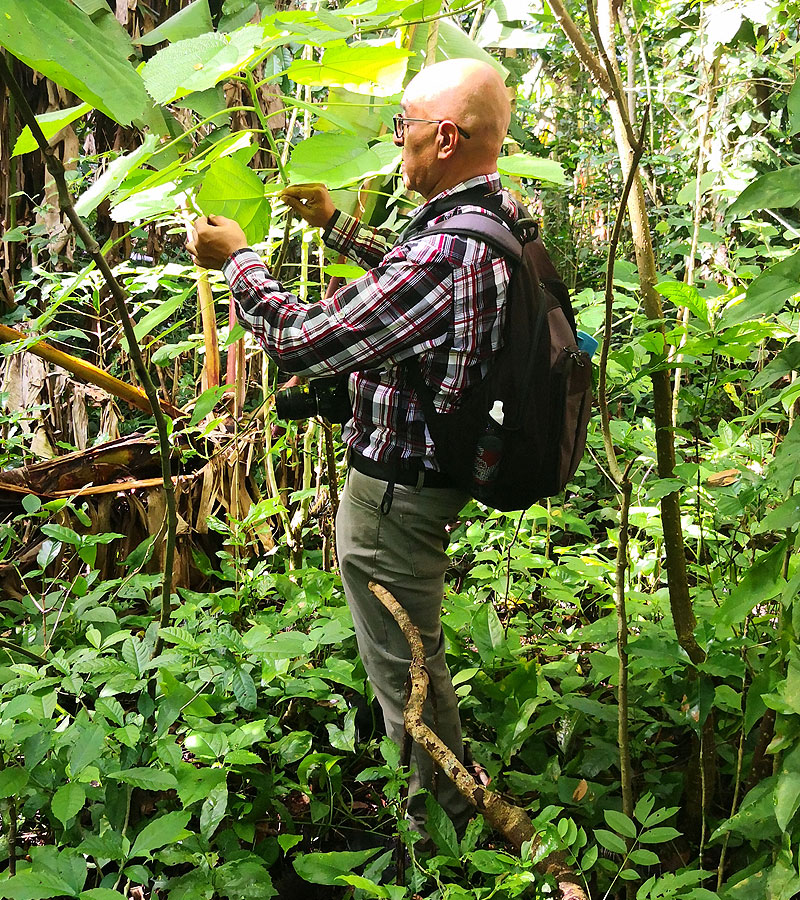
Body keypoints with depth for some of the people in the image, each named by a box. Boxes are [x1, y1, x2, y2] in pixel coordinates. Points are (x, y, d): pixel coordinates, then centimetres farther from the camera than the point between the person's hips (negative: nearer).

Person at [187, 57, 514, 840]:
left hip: (397, 491, -10)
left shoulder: (448, 252, -32)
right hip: (429, 466, 10)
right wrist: (337, 226, 22)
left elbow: (303, 341, -26)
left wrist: (236, 260, -10)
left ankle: (440, 818, 30)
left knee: (405, 669, 9)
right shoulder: (498, 215, 0)